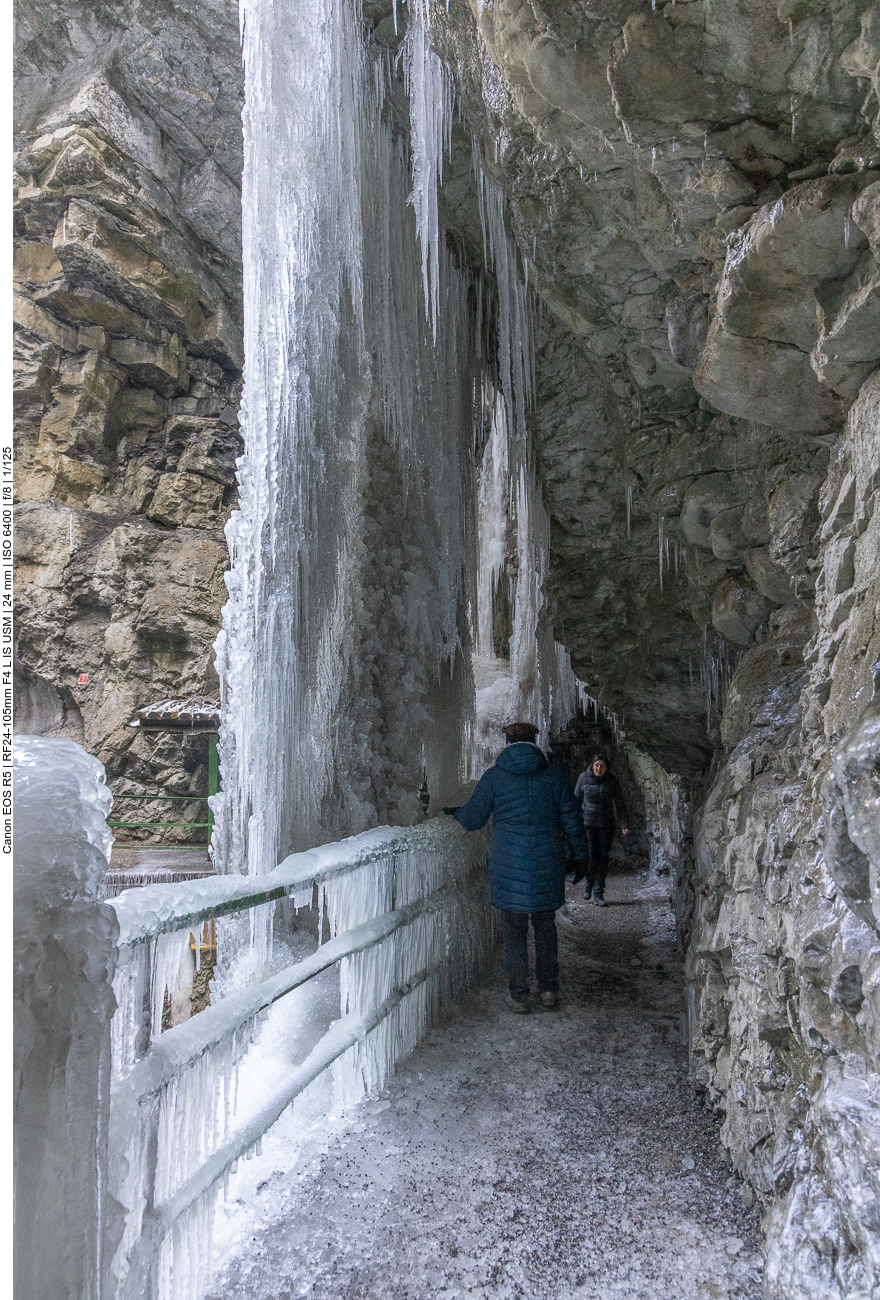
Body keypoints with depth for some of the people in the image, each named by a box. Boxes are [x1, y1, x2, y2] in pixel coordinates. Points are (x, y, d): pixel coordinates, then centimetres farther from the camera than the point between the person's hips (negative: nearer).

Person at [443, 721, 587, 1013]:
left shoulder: (493, 777, -2)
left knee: (514, 929, 8)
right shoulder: (554, 776, 2)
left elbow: (473, 819, 2)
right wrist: (580, 854, 15)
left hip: (508, 866, -1)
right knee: (545, 926, 15)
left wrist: (456, 812, 23)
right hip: (547, 864, 2)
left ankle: (518, 995, 12)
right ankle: (549, 990, 21)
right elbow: (572, 819, 4)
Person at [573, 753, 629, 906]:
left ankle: (598, 893, 12)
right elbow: (576, 800, 5)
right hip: (587, 823, -1)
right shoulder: (584, 778, -4)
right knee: (591, 857, -7)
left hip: (606, 825, 1)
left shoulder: (612, 780, -3)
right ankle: (589, 882, 22)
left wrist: (625, 825, -5)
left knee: (603, 859, 0)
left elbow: (620, 804, 1)